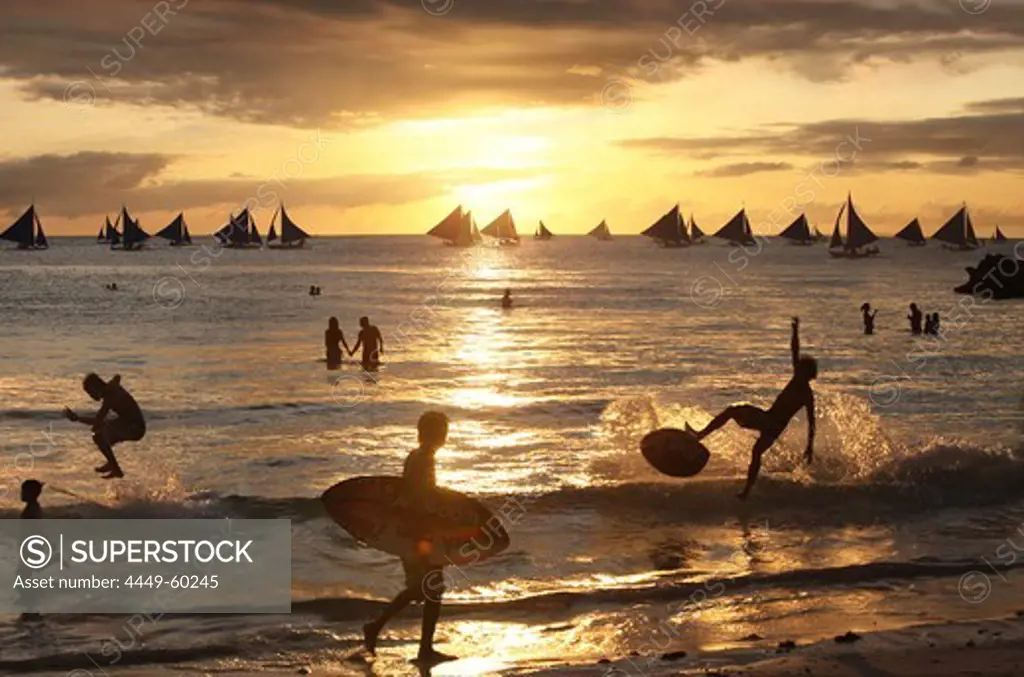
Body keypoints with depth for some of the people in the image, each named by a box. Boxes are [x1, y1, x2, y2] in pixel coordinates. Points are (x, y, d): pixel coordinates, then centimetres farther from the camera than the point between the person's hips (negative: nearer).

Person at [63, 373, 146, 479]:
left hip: (135, 429, -10)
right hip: (130, 424, 10)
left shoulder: (108, 398, -23)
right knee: (97, 427, 21)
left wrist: (76, 418, -28)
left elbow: (97, 420, -33)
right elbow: (117, 377, 29)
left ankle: (116, 470, -16)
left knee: (98, 436, -23)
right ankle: (111, 463, 27)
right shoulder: (112, 387, 3)